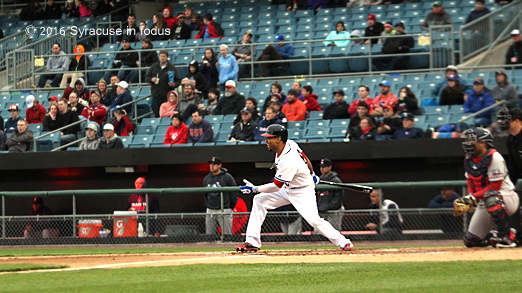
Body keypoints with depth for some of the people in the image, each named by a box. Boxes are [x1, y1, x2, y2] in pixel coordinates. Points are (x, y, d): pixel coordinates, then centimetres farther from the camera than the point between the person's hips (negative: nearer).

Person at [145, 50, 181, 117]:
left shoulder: (172, 68, 4)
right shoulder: (154, 67, 11)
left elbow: (178, 81, 4)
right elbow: (146, 78, 12)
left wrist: (174, 84, -17)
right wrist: (151, 79, -10)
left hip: (167, 97, -3)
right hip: (155, 96, 3)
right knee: (156, 115, 6)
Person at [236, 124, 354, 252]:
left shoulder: (288, 161, -33)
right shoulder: (289, 144, -8)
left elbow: (276, 186, -27)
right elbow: (306, 159, 9)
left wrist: (255, 189, -19)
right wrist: (312, 175, 24)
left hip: (303, 192, -10)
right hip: (288, 188, 10)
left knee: (314, 220, -23)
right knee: (259, 200, 0)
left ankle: (343, 242, -6)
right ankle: (252, 242, 0)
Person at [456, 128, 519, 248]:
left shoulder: (494, 157, -20)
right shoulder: (469, 158, 4)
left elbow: (495, 186, -23)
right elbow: (470, 181, 14)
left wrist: (473, 197, -26)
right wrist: (467, 199, -6)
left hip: (508, 198, -8)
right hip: (483, 203, 8)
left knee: (490, 196, -44)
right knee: (470, 241, 0)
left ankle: (506, 237, -32)